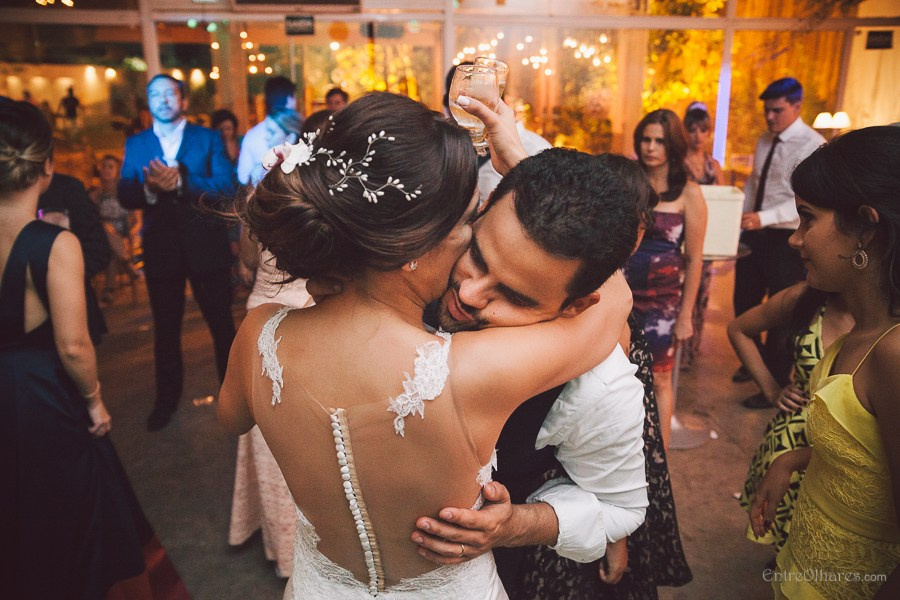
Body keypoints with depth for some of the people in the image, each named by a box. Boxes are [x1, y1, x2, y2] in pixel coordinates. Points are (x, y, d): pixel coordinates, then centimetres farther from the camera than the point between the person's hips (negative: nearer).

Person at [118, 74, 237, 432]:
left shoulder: (208, 139, 0)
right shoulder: (135, 145, 7)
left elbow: (226, 188, -13)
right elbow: (125, 196, -3)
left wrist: (180, 182, -26)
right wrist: (149, 189, -24)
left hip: (206, 245, -2)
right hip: (160, 250, 2)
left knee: (221, 322, 9)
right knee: (165, 328, 14)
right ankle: (167, 399, 32)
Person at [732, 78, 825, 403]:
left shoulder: (812, 146, -15)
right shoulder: (764, 141, 9)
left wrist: (763, 218, -35)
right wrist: (739, 216, 4)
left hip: (788, 239, -7)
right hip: (755, 234, 7)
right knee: (744, 302, 17)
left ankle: (775, 385, 22)